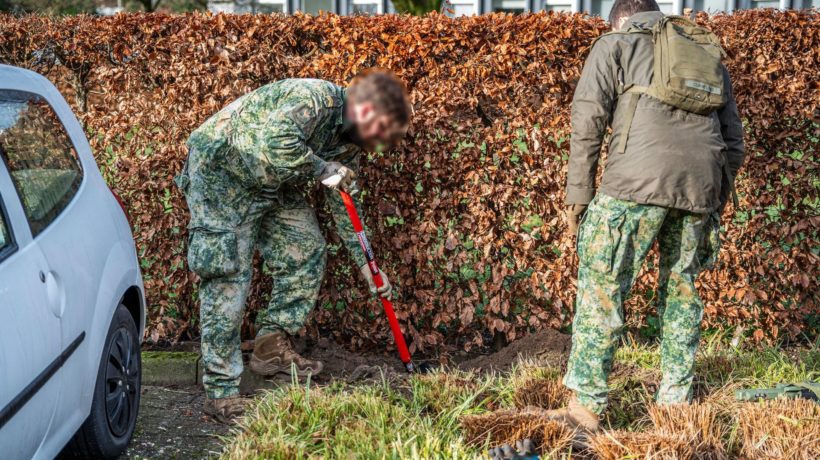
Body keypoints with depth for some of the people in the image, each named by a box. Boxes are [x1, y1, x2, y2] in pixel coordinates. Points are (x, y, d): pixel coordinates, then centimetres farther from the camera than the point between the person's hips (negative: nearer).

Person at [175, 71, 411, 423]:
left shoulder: (348, 141, 5)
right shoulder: (316, 98, -25)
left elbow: (345, 204, 14)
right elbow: (275, 144, -41)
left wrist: (365, 262, 12)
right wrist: (320, 169, -25)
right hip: (220, 172, -9)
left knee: (306, 251, 8)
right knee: (229, 275, -12)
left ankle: (271, 347, 17)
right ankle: (221, 391, -7)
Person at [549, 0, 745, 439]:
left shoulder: (615, 44, 15)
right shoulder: (710, 54, 28)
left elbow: (588, 121, 2)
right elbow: (734, 142, 24)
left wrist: (578, 193, 5)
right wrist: (715, 204, 29)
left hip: (638, 179, -5)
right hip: (701, 183, 5)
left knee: (602, 287, -1)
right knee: (681, 287, 17)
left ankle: (586, 405, -4)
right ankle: (675, 399, 21)